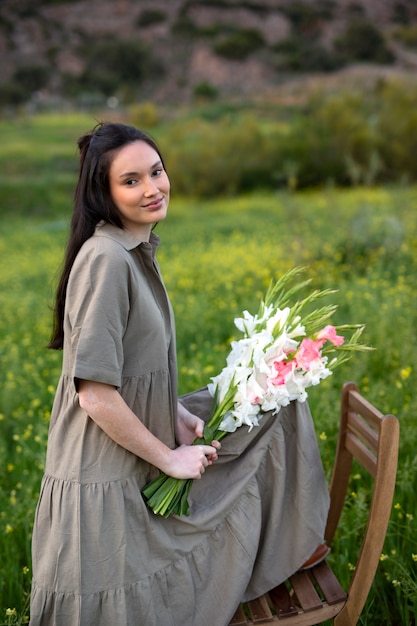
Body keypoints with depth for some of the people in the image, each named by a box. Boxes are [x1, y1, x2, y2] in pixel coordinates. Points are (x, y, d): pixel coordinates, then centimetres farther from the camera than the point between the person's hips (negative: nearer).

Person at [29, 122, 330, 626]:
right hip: (106, 480, -10)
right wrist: (168, 457, -16)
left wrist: (176, 413, -1)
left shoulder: (136, 250, 5)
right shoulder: (104, 259, -25)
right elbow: (96, 395, -27)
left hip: (139, 453, 10)